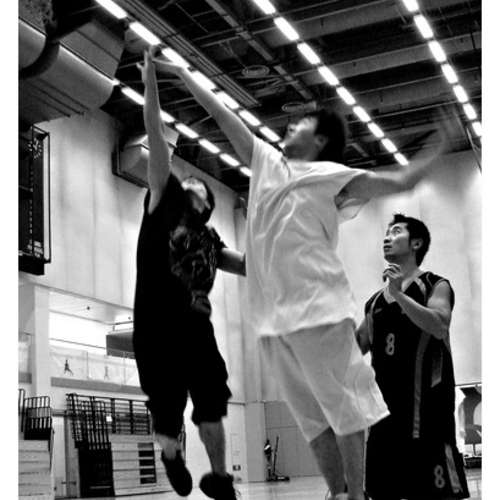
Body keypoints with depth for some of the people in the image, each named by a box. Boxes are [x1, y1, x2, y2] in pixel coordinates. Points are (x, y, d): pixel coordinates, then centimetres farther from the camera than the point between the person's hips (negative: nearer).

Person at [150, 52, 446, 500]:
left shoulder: (332, 175, 3)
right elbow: (223, 115, 20)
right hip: (271, 316, 5)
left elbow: (401, 181, 1)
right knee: (311, 415, 8)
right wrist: (182, 74, 24)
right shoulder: (267, 163, 17)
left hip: (317, 309, -5)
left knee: (342, 405, 0)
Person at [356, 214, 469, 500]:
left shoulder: (435, 285, 0)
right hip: (383, 403, 6)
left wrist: (399, 294, -23)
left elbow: (439, 326, -18)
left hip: (425, 403, -6)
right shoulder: (375, 301, 16)